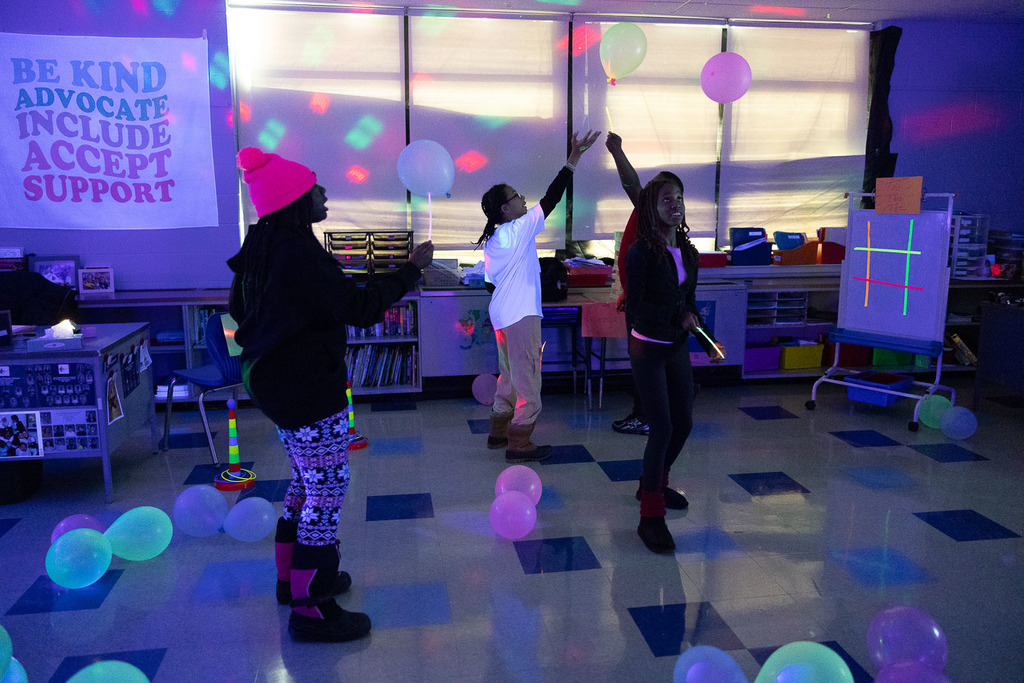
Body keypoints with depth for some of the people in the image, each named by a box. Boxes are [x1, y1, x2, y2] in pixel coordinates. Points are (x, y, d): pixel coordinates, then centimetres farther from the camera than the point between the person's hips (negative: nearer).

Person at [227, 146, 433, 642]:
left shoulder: (263, 247, 9)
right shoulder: (298, 253, -22)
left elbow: (238, 309, 21)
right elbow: (360, 309, -23)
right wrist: (412, 268, -15)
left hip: (273, 381, 11)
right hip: (309, 390, -11)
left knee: (308, 481, 22)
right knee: (327, 488, -3)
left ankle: (291, 578, 35)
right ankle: (309, 608, 6)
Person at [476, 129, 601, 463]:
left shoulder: (491, 241, 10)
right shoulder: (520, 229, -13)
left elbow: (490, 279, 13)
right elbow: (550, 199, -16)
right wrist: (573, 159, -14)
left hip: (502, 315, 9)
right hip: (521, 314, -9)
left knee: (509, 375, 19)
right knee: (527, 378, -2)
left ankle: (499, 431, 28)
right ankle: (519, 443, 3)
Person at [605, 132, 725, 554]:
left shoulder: (688, 253, 6)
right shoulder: (641, 253, -13)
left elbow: (689, 304, 15)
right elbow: (635, 306, -17)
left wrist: (709, 342, 15)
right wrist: (677, 316, -22)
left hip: (678, 348, 7)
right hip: (648, 349, -7)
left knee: (684, 423, 15)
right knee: (662, 428, -10)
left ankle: (655, 484, 38)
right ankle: (650, 516, 1)